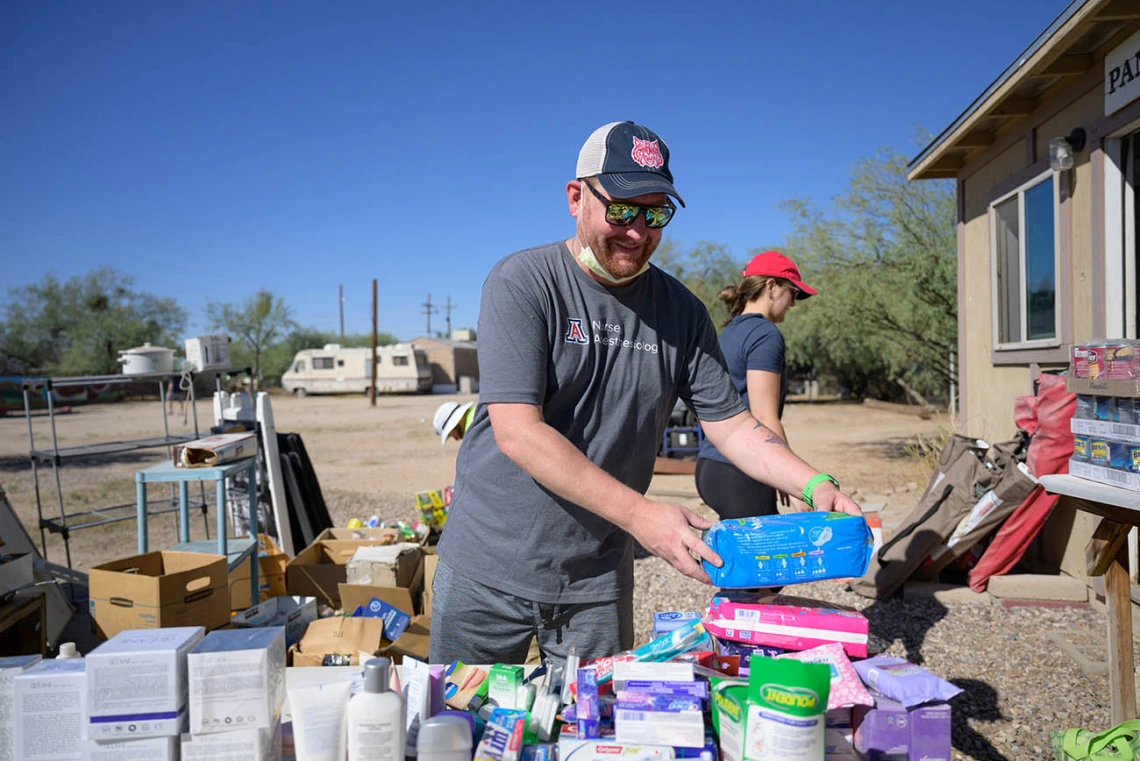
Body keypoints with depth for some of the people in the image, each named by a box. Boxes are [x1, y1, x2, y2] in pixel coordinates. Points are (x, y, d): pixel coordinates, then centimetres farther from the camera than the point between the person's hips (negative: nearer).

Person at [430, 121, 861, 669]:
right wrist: (640, 514, -27)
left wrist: (814, 484, -13)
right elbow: (517, 432, -21)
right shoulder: (521, 283, -13)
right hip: (489, 570, -2)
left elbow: (731, 424, 4)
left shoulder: (681, 313, 1)